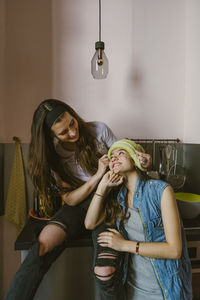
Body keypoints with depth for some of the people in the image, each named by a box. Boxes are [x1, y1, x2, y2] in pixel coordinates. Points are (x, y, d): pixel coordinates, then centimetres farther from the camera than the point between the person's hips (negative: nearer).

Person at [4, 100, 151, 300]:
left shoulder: (98, 130, -7)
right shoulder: (52, 155, -5)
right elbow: (70, 199, -9)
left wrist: (137, 159, -17)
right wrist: (98, 175, -23)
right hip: (79, 204, 1)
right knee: (45, 240, -28)